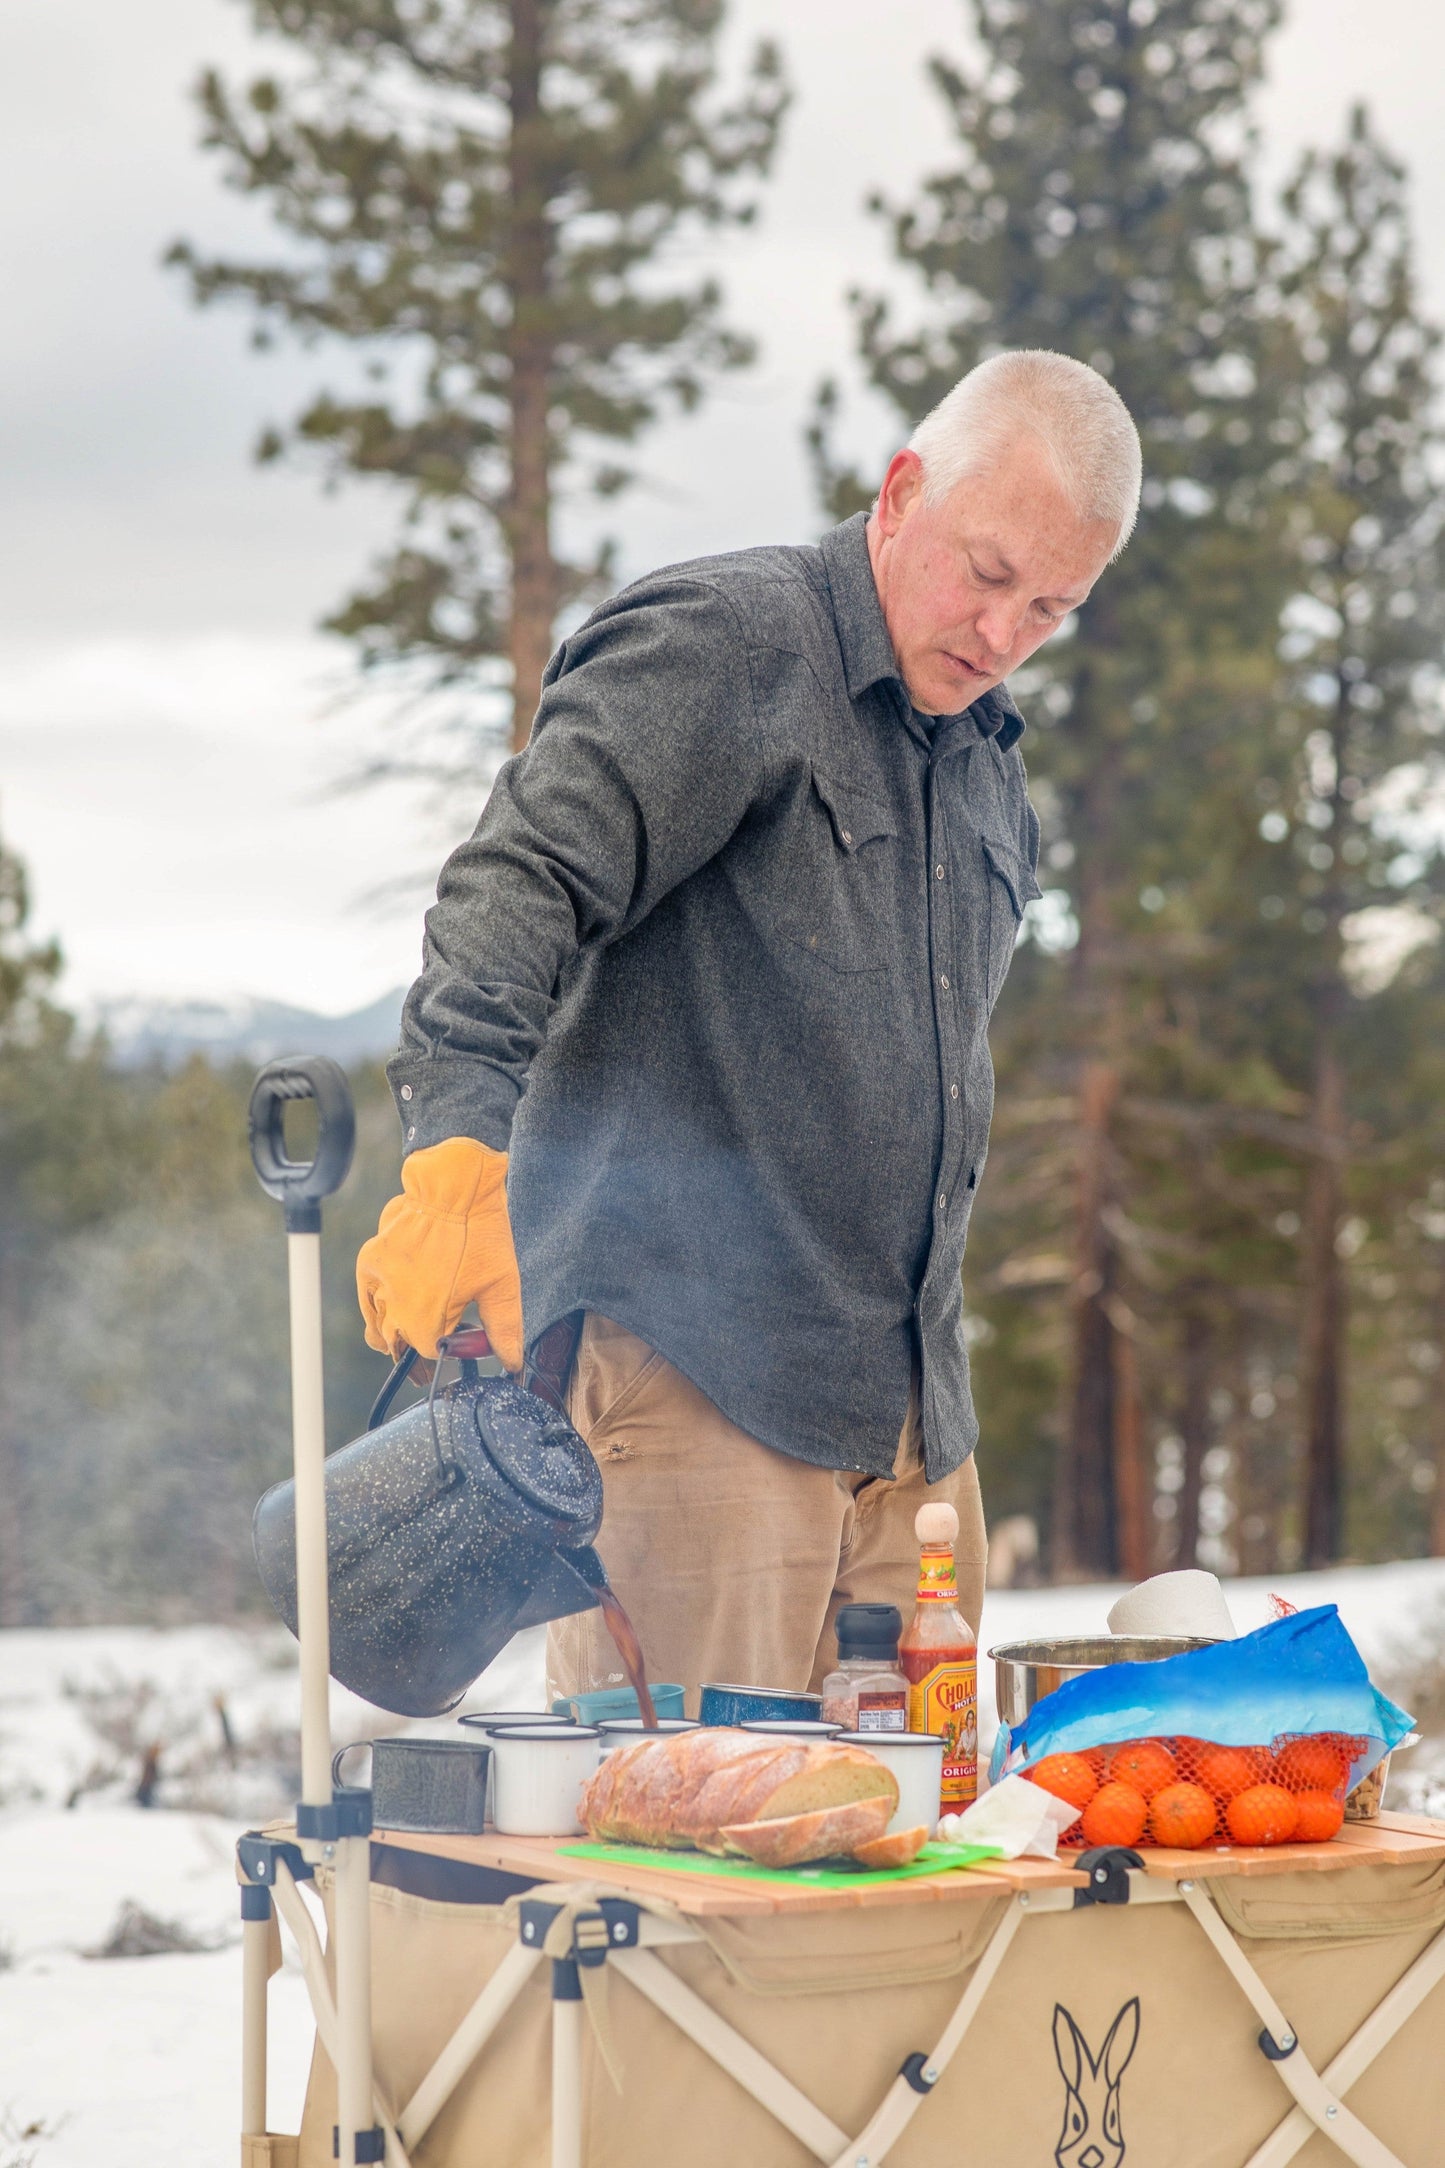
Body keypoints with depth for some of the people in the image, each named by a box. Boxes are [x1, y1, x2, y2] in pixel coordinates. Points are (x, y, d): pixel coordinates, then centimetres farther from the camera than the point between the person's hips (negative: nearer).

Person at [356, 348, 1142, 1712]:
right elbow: (523, 884, -19)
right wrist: (461, 1147, -35)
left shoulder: (994, 777, 21)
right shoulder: (718, 646, -6)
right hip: (683, 1365, -8)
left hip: (913, 1409, 8)